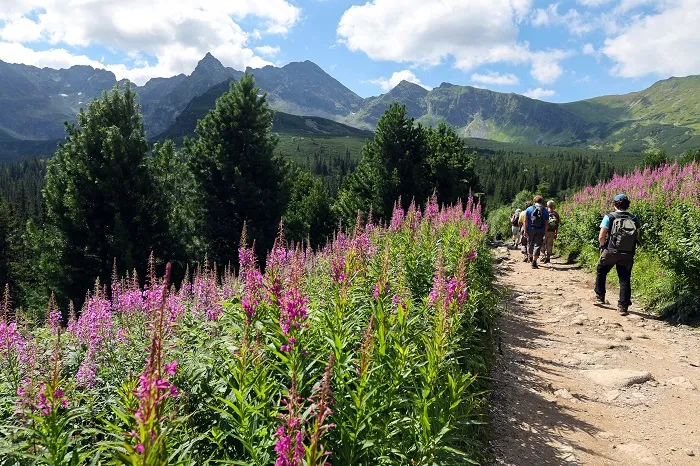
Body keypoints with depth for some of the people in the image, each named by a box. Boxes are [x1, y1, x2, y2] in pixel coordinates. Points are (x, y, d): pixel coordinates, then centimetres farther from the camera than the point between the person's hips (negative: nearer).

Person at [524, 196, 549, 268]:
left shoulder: (529, 209, 1)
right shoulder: (545, 211, 3)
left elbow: (526, 221, -4)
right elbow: (546, 223, 1)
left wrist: (525, 230, -3)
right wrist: (545, 232, 6)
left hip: (530, 230, 1)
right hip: (540, 231, -1)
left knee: (530, 244, 18)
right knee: (537, 245, -1)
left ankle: (530, 257, 36)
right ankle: (534, 262, -8)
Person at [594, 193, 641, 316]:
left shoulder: (609, 217, -5)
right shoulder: (634, 219, 6)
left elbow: (601, 237, -8)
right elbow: (637, 237, 6)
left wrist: (603, 247, 10)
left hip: (611, 251, -2)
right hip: (628, 254, 2)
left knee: (601, 271, 22)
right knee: (625, 279, 8)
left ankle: (600, 297, 26)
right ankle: (623, 307, 7)